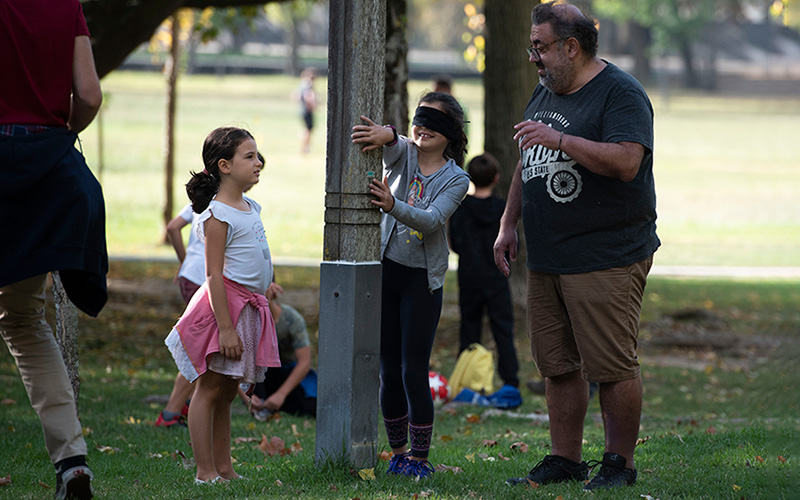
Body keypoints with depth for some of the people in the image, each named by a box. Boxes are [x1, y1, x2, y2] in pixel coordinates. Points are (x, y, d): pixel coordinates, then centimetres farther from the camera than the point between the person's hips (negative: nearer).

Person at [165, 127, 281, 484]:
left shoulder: (250, 208, 13)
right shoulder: (218, 216, -14)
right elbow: (214, 275, -19)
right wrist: (225, 327, -22)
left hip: (249, 307, 9)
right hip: (225, 306, -9)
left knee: (226, 392, 11)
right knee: (210, 389, -5)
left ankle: (223, 468, 14)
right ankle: (205, 472, -5)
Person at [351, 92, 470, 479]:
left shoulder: (456, 179, -3)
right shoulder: (402, 154, 3)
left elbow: (431, 219, -21)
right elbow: (394, 142, -23)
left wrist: (393, 206, -39)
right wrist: (385, 135, -48)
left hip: (423, 279, -3)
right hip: (386, 270, 3)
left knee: (414, 372, -5)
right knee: (389, 371, 7)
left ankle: (419, 458, 3)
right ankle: (398, 452, 19)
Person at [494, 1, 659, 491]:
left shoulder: (620, 93, -10)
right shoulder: (545, 91, 17)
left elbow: (626, 161, -24)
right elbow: (527, 162, 26)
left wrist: (559, 139, -25)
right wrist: (509, 223, 20)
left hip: (606, 262, -8)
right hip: (547, 259, 8)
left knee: (612, 367, -5)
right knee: (557, 364, 10)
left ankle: (620, 464, 4)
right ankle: (565, 460, 18)